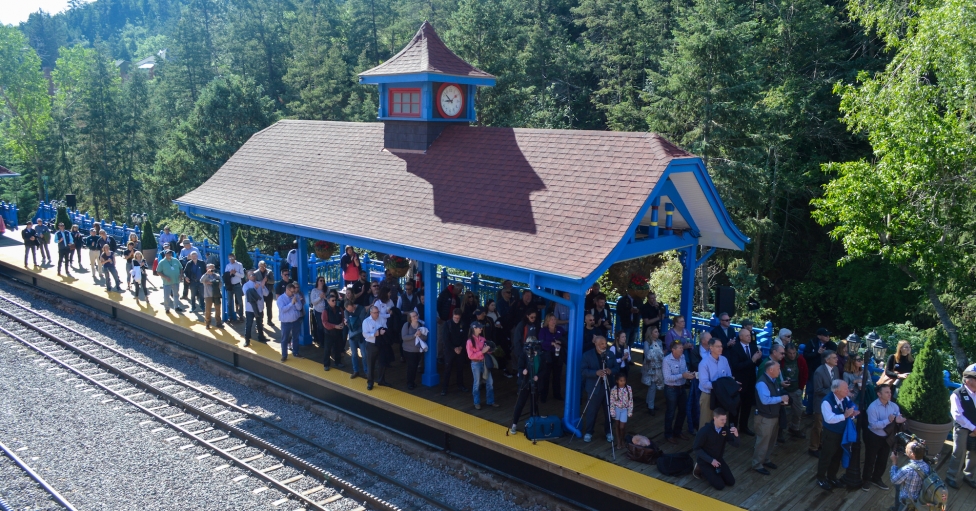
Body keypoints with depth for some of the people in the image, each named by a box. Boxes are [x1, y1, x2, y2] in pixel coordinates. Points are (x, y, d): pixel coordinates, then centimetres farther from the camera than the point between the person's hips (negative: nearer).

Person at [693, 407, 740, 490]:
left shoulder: (725, 429, -9)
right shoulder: (705, 430, -26)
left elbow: (736, 444, -10)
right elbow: (696, 448, -19)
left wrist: (736, 435, -32)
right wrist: (711, 460, -24)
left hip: (718, 459, 6)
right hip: (705, 461, -6)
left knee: (731, 482, -1)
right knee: (720, 485, -14)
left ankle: (713, 471, 19)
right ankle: (701, 470, 8)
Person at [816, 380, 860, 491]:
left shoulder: (845, 399, -6)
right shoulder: (827, 402, -28)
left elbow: (850, 411, -1)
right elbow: (829, 419, -35)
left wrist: (852, 414, -24)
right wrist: (845, 415, -38)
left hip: (842, 432, 7)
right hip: (831, 434, -7)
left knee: (838, 456, 21)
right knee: (826, 456, 8)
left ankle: (831, 477, 40)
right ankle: (821, 478, 26)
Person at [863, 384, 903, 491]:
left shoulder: (893, 406, -6)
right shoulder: (873, 407, -24)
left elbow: (900, 418, -10)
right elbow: (873, 425, -29)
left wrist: (899, 419, -34)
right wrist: (888, 420, -38)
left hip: (887, 437, 6)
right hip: (873, 437, -6)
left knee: (883, 460, 20)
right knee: (870, 459, 10)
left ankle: (876, 479, 41)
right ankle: (865, 479, 30)